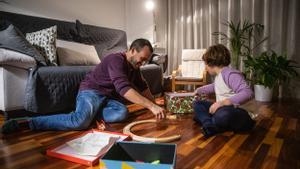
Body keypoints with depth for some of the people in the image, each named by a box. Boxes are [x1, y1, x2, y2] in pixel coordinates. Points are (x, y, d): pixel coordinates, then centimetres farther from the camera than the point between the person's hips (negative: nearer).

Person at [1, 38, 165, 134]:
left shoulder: (134, 66, 10)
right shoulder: (116, 59, -19)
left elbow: (142, 87, 24)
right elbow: (123, 88, -33)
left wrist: (154, 104, 20)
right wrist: (151, 106, -36)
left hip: (108, 98, 8)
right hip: (91, 92, -7)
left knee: (122, 113, -25)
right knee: (80, 121, -36)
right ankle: (25, 122, -22)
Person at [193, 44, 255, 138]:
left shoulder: (230, 74, -17)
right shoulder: (218, 76, 15)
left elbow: (248, 93, -31)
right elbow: (214, 87, 41)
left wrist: (223, 102, -35)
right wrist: (199, 90, 51)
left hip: (234, 111, -11)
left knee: (222, 116, -44)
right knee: (197, 103, 8)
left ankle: (204, 118, -11)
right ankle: (209, 125, -19)